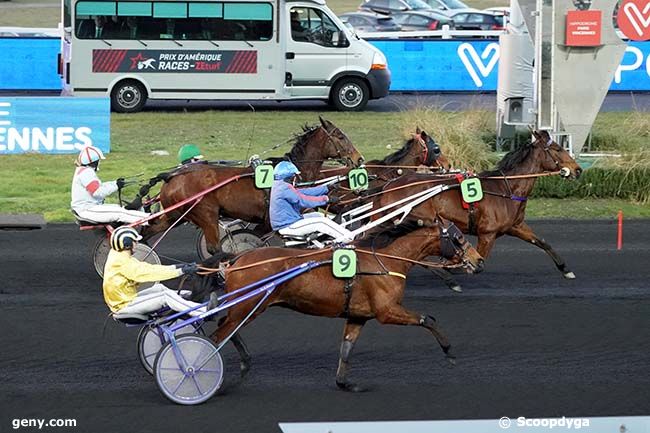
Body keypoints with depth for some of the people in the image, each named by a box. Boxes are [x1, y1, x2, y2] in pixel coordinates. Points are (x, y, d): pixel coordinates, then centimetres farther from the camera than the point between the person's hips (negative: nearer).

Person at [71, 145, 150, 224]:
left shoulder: (83, 171, 18)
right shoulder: (86, 172, -17)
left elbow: (99, 186, 22)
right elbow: (97, 192, -25)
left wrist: (115, 182, 16)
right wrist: (116, 186, -18)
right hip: (86, 210, -12)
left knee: (119, 208, 7)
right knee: (119, 213, -17)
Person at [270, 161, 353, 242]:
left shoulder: (279, 187, 13)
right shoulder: (285, 188, -19)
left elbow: (304, 192, 11)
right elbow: (304, 200, -23)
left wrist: (326, 188, 9)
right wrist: (326, 199, -18)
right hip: (288, 227, -11)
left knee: (318, 215, 15)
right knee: (321, 222, -10)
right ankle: (349, 239, -7)